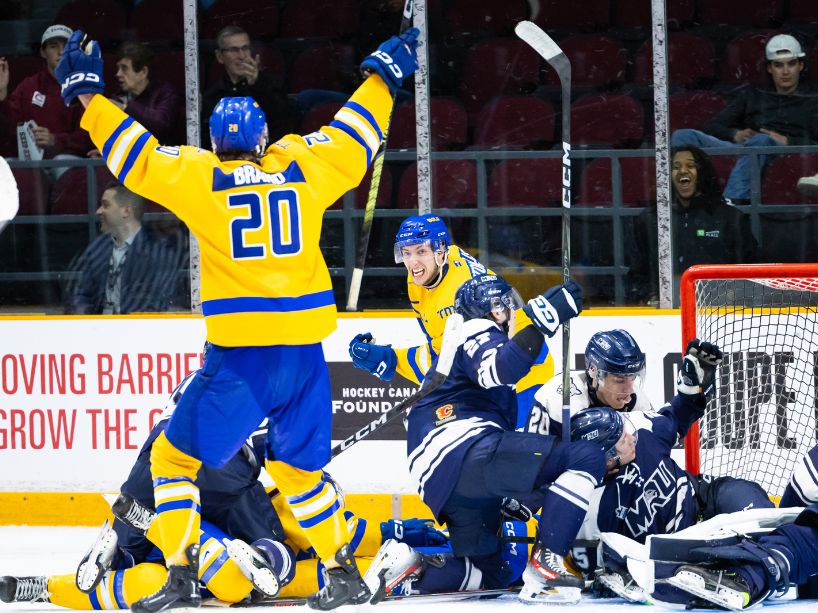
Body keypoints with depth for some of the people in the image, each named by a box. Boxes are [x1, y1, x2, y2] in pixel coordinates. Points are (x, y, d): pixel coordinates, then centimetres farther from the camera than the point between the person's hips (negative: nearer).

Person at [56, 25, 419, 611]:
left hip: (238, 357, -4)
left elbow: (136, 157, 3)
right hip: (303, 352, 4)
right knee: (297, 467, 20)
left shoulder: (199, 178, -3)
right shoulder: (302, 167, 5)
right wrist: (383, 76, 34)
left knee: (175, 456, 9)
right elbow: (353, 141, 20)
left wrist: (89, 95, 14)